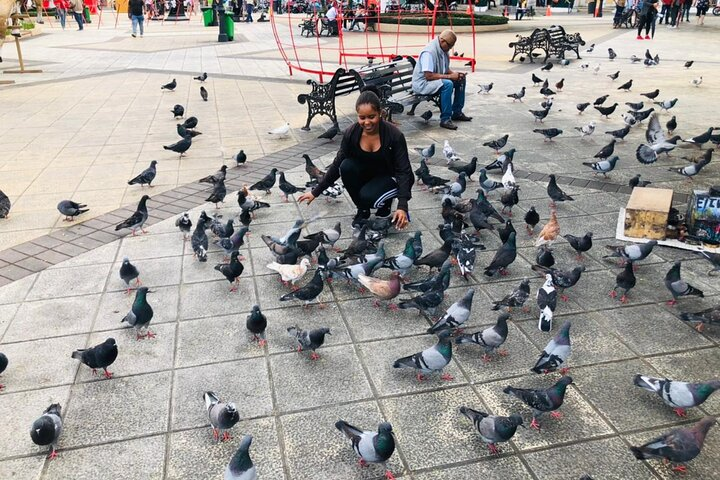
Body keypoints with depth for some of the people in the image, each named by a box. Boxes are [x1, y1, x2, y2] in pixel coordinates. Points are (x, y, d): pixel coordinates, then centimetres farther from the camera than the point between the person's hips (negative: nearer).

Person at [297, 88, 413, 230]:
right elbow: (337, 164, -7)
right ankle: (363, 210, -5)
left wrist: (402, 206, -36)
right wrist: (316, 192, -6)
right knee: (347, 166, -27)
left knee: (368, 196, -33)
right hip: (367, 174, 4)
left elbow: (404, 171, -24)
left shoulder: (394, 135, -27)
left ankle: (386, 202, 4)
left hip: (390, 177, -4)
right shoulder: (351, 133, -19)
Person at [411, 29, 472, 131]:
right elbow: (428, 76, -29)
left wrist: (455, 73, -6)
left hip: (437, 80, 10)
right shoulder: (429, 52, -24)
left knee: (461, 79, 5)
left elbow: (446, 69, 16)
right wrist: (450, 76, -25)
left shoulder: (444, 50, 5)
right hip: (422, 84, -10)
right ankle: (445, 119, -25)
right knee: (447, 84, -33)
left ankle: (457, 112, 13)